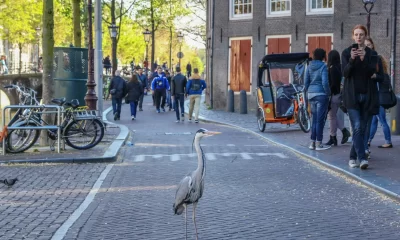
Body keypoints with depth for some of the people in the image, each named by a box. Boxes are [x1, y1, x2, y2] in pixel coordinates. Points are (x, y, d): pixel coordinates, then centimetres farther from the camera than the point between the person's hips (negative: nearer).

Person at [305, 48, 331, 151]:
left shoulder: (309, 67, 7)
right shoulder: (323, 67, -10)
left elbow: (306, 82, 8)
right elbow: (325, 82, -16)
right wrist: (328, 93, -5)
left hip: (311, 94, 6)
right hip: (321, 94, -6)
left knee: (314, 119, 13)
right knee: (320, 119, -2)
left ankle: (313, 142, 15)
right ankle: (318, 144, 0)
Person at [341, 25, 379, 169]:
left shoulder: (372, 54, 7)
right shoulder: (346, 52, 5)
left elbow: (372, 71, -7)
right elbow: (345, 72, -6)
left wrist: (364, 59, -24)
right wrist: (352, 60, -23)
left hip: (367, 96, 2)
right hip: (352, 96, -2)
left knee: (362, 128, 4)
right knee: (357, 127, -14)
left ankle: (353, 157, 15)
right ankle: (361, 158, -18)